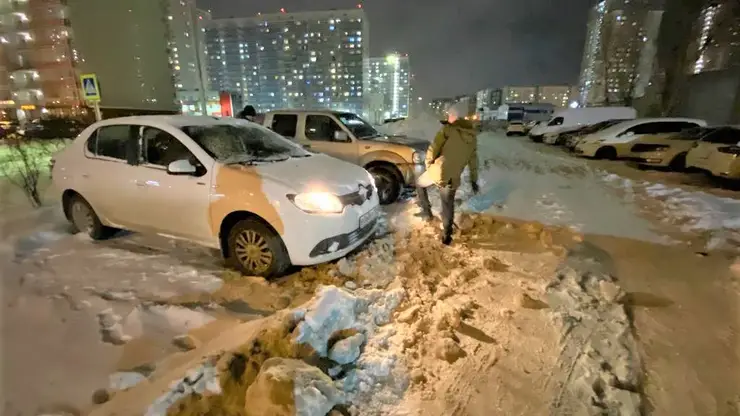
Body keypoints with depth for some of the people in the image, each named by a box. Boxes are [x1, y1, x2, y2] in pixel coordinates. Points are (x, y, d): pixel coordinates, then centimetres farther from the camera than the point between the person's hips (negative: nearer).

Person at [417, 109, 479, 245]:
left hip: (438, 171, -4)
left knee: (421, 184, 27)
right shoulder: (472, 136, 16)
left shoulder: (448, 129, -1)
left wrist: (428, 163, 11)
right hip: (453, 178, 4)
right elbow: (473, 160, 20)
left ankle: (426, 212, 26)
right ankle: (446, 236, 23)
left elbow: (433, 149, -7)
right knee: (448, 206, 17)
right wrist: (473, 180, 28)